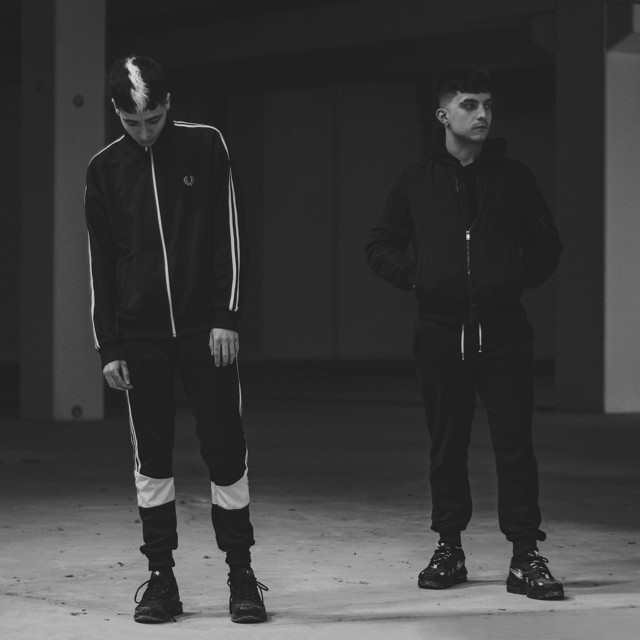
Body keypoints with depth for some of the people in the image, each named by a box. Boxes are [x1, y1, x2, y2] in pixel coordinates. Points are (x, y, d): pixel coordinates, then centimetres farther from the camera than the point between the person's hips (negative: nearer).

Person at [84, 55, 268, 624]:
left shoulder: (206, 146, -1)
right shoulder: (105, 169, 4)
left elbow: (230, 235, -2)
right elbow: (100, 262, 7)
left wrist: (227, 316, -8)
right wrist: (108, 346, 2)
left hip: (205, 328, -2)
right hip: (140, 336, 2)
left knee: (226, 452, -1)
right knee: (151, 459, 4)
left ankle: (241, 574, 8)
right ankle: (161, 577, 12)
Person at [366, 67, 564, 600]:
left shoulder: (514, 178, 8)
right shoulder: (416, 182, 7)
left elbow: (548, 246, 13)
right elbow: (381, 247, 13)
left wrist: (520, 276, -2)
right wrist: (416, 276, -1)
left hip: (504, 330, -1)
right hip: (441, 331, 1)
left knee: (514, 442, -5)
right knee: (447, 444, 6)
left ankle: (526, 556, -3)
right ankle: (449, 547, 17)